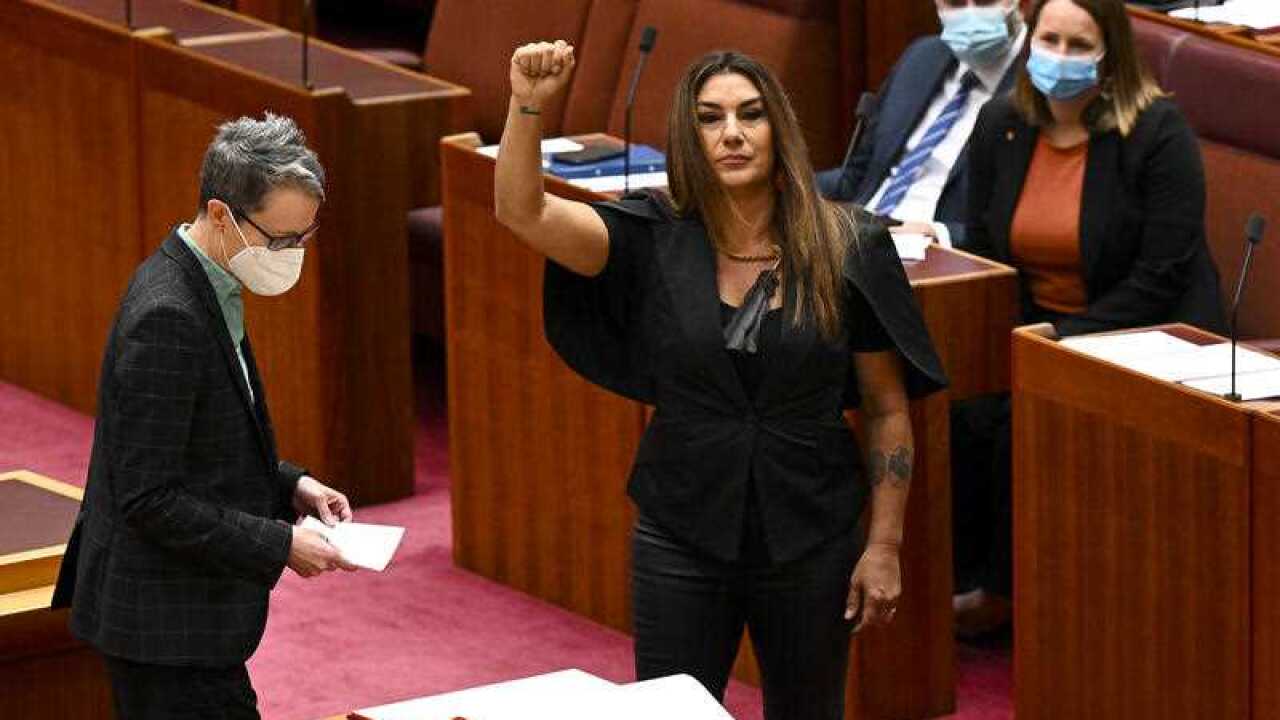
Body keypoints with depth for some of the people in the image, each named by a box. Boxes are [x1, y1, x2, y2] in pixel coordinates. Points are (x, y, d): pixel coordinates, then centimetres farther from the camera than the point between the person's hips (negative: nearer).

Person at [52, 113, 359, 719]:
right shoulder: (167, 318, -24)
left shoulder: (200, 288, 7)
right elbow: (149, 500, -24)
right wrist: (279, 544, -20)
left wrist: (290, 486, 7)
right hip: (169, 626, -10)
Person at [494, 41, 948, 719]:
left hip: (812, 542, 0)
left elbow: (888, 409, 0)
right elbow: (521, 210, -19)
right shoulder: (654, 238, -5)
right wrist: (528, 104, -34)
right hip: (680, 540, 0)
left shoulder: (845, 250, -6)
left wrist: (885, 545, -3)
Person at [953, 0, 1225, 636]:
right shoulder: (999, 126, 6)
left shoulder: (1157, 134, -12)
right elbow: (982, 251, 12)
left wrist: (1063, 343, -20)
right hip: (1031, 330, 5)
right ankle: (965, 576, -9)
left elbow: (1161, 278, -16)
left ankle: (1000, 588, -10)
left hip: (1139, 338, -5)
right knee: (964, 410, -23)